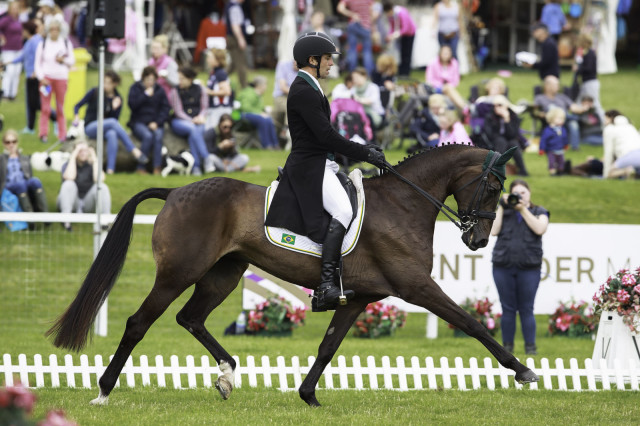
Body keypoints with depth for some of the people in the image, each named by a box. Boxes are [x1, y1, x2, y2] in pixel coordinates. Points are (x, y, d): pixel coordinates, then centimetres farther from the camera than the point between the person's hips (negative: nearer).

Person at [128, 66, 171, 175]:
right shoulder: (135, 88, 7)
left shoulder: (159, 90, 12)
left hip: (156, 123, 2)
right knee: (148, 136, -33)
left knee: (158, 135, -31)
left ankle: (157, 168, -34)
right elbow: (132, 104, -7)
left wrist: (157, 122, -8)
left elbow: (166, 108, 6)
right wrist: (145, 95, -12)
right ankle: (141, 167, -27)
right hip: (139, 122, -2)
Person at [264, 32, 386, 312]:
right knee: (342, 210, -27)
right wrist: (365, 154, -14)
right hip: (310, 166, -11)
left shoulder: (310, 89, 18)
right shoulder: (303, 91, -16)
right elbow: (326, 136, -20)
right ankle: (327, 287, -36)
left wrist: (364, 152, 14)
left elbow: (324, 135, 22)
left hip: (320, 164, 11)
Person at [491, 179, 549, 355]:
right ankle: (507, 346, 7)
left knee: (526, 309, -2)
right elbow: (494, 230, -1)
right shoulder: (504, 212, 13)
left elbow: (540, 229, -9)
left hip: (529, 268, -1)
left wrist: (523, 209, -8)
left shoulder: (539, 212, 11)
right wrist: (501, 207, -3)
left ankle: (530, 346, 2)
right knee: (508, 309, 2)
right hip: (503, 267, 1)